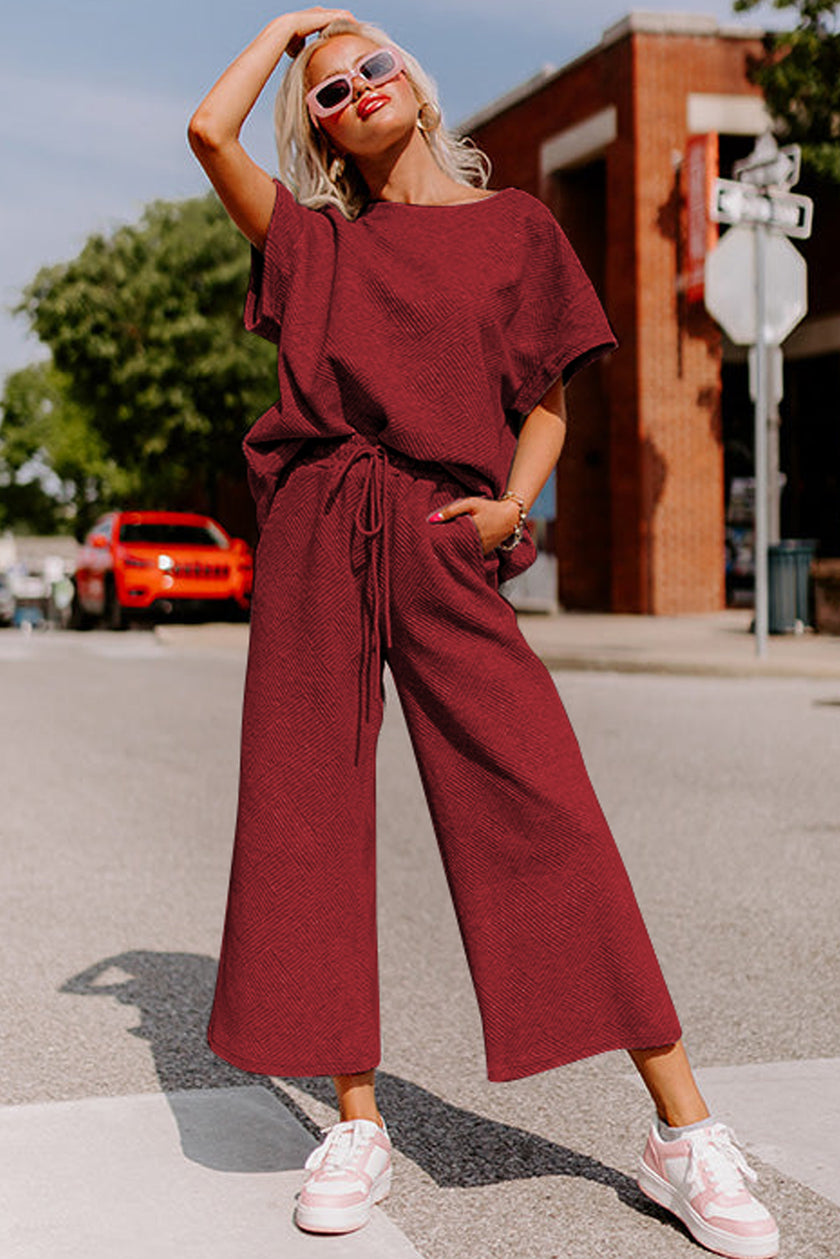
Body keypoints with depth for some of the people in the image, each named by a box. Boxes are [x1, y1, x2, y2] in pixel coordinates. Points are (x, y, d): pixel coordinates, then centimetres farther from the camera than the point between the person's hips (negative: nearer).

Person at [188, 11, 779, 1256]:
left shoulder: (513, 226, 15)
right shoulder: (314, 241, 17)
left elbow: (547, 405, 15)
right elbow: (209, 128, 3)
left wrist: (514, 501, -4)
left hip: (442, 545, -2)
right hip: (314, 540, 2)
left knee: (546, 812, -11)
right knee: (308, 815, -1)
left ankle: (684, 1134, -6)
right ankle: (358, 1124, 11)